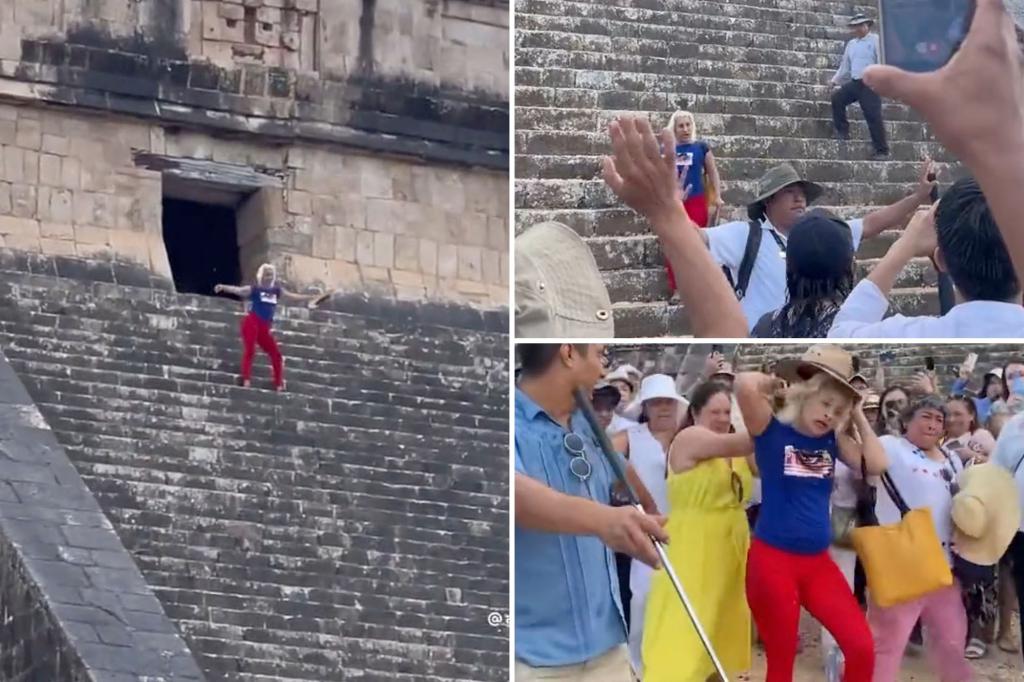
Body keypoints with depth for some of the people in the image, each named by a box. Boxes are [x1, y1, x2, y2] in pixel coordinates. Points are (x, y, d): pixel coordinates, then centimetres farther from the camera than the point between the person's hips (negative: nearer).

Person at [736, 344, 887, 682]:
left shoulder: (833, 441, 8)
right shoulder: (772, 430, -8)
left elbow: (877, 464, -5)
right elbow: (745, 384, -26)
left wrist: (857, 415, 1)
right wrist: (778, 382, -6)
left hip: (818, 562, 5)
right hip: (772, 560, -5)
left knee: (862, 649, -2)